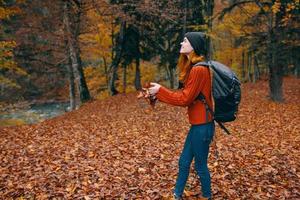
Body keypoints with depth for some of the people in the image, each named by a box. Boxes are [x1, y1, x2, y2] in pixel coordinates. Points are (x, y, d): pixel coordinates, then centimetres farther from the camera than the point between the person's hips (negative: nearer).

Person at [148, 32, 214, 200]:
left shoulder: (199, 69, -20)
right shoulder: (194, 67, 11)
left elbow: (184, 99, -18)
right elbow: (185, 94, 11)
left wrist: (160, 90, -9)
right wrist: (159, 93, 8)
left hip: (202, 125, -9)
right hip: (198, 124, 9)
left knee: (200, 165, 8)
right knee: (184, 162, 18)